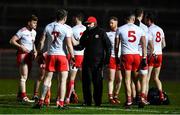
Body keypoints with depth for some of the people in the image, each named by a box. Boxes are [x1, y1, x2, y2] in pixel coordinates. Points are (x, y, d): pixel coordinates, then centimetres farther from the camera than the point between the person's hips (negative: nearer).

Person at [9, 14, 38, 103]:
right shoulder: (22, 31, -12)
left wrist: (34, 51, 10)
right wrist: (21, 47, -23)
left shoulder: (34, 32, 13)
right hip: (22, 55, -8)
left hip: (29, 55, 8)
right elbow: (12, 41, -13)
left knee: (25, 77, 11)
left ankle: (19, 95, 19)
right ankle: (23, 96, -14)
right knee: (23, 76, -12)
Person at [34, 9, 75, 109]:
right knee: (63, 80, 2)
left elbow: (42, 42, 6)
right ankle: (61, 103, -3)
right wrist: (72, 57, -2)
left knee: (47, 78, 9)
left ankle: (41, 101, 5)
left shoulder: (48, 27, 4)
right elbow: (69, 45, -10)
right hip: (62, 55, -3)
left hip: (50, 55, 3)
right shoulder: (66, 29, -7)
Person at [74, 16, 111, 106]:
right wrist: (73, 47, -7)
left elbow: (108, 46, 0)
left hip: (98, 61, -4)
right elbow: (81, 46, 13)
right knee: (86, 82, 2)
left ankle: (97, 102, 5)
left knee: (97, 82, -1)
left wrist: (107, 58, -6)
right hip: (87, 61, 4)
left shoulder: (101, 32, -1)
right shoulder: (86, 33, 12)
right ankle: (87, 101, 9)